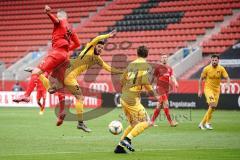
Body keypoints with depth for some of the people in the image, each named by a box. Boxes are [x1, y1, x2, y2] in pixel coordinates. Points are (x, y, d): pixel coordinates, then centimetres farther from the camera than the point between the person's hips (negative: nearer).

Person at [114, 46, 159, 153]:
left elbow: (122, 81, 16)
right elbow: (146, 83, -17)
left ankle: (120, 146, 12)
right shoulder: (146, 66, -7)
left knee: (133, 124, 18)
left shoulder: (131, 64, 13)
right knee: (145, 122, -2)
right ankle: (127, 139, -17)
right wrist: (153, 93, -1)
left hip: (123, 99, 8)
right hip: (133, 100, -8)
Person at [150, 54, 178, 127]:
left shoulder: (169, 68, 13)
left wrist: (175, 82, -19)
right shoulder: (158, 67, -1)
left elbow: (172, 77, 2)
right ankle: (170, 121, -16)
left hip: (167, 88, 6)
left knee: (159, 106, 10)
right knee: (166, 104, -15)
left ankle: (152, 121, 18)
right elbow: (154, 77, 3)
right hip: (160, 87, -6)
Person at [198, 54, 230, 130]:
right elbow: (201, 79, 1)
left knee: (213, 108, 5)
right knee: (212, 105, -24)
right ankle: (207, 122, -12)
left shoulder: (221, 69, -5)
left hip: (216, 90, 4)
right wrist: (199, 90, -1)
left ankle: (202, 123, 19)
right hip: (208, 88, -4)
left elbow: (227, 78, -6)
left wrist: (228, 84, -28)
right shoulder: (206, 69, -9)